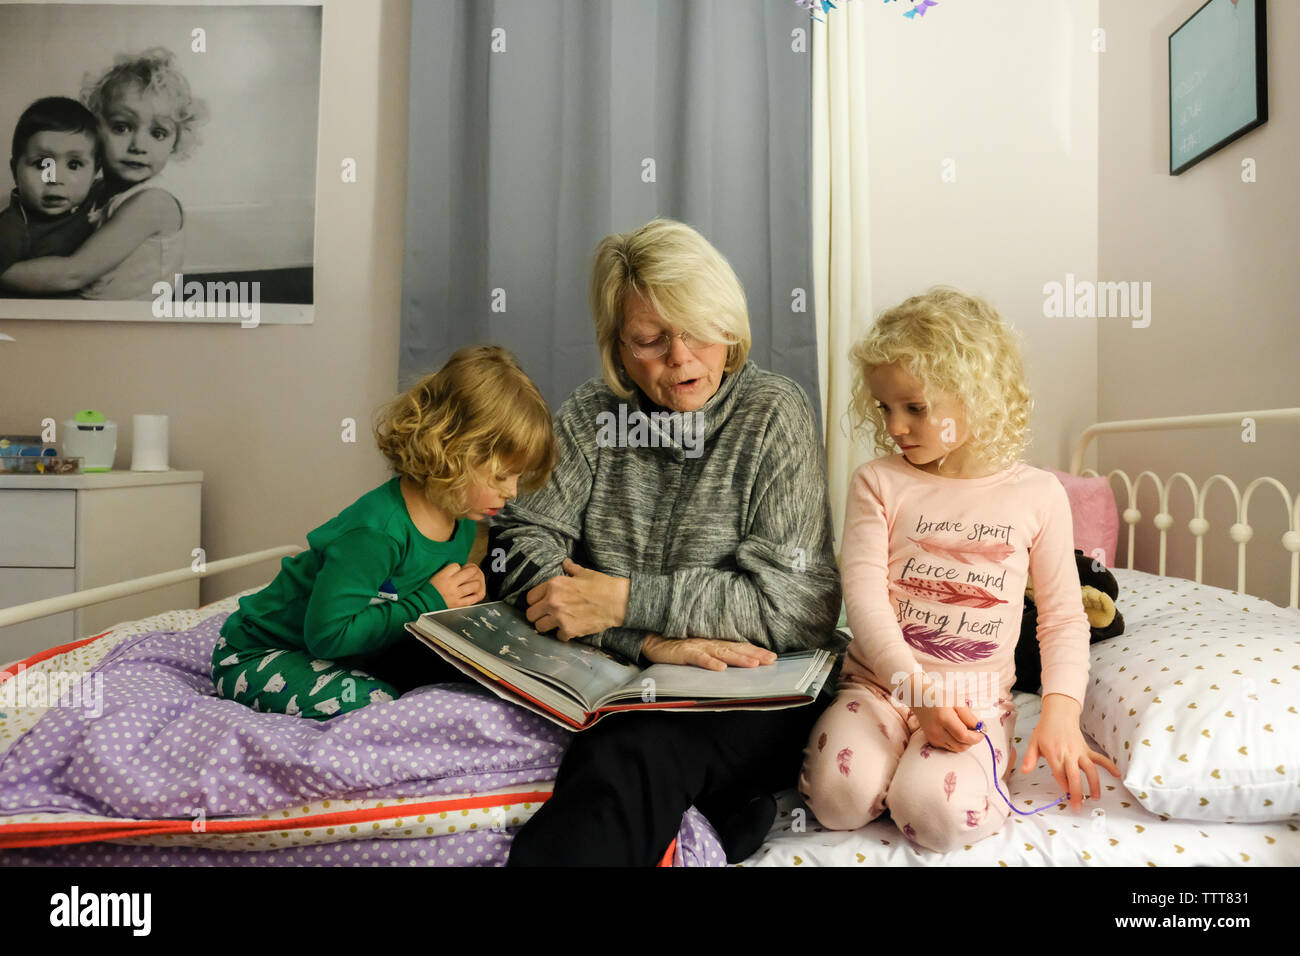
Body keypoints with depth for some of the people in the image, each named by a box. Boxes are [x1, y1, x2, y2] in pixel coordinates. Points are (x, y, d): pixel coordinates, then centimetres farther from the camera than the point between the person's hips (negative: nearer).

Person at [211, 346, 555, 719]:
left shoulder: (462, 522, -4)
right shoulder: (377, 531, -32)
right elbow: (328, 632, -33)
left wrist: (462, 597, -13)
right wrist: (428, 603, -28)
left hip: (348, 656, 7)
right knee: (371, 702, -31)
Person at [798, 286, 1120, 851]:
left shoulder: (1038, 495, 2)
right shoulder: (878, 483, 0)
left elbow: (1064, 617, 6)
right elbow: (863, 596, -9)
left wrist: (1061, 712, -9)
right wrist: (918, 690, -20)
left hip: (977, 696, 0)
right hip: (879, 681, 0)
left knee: (939, 813, -27)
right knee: (840, 796, -26)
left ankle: (974, 758, 5)